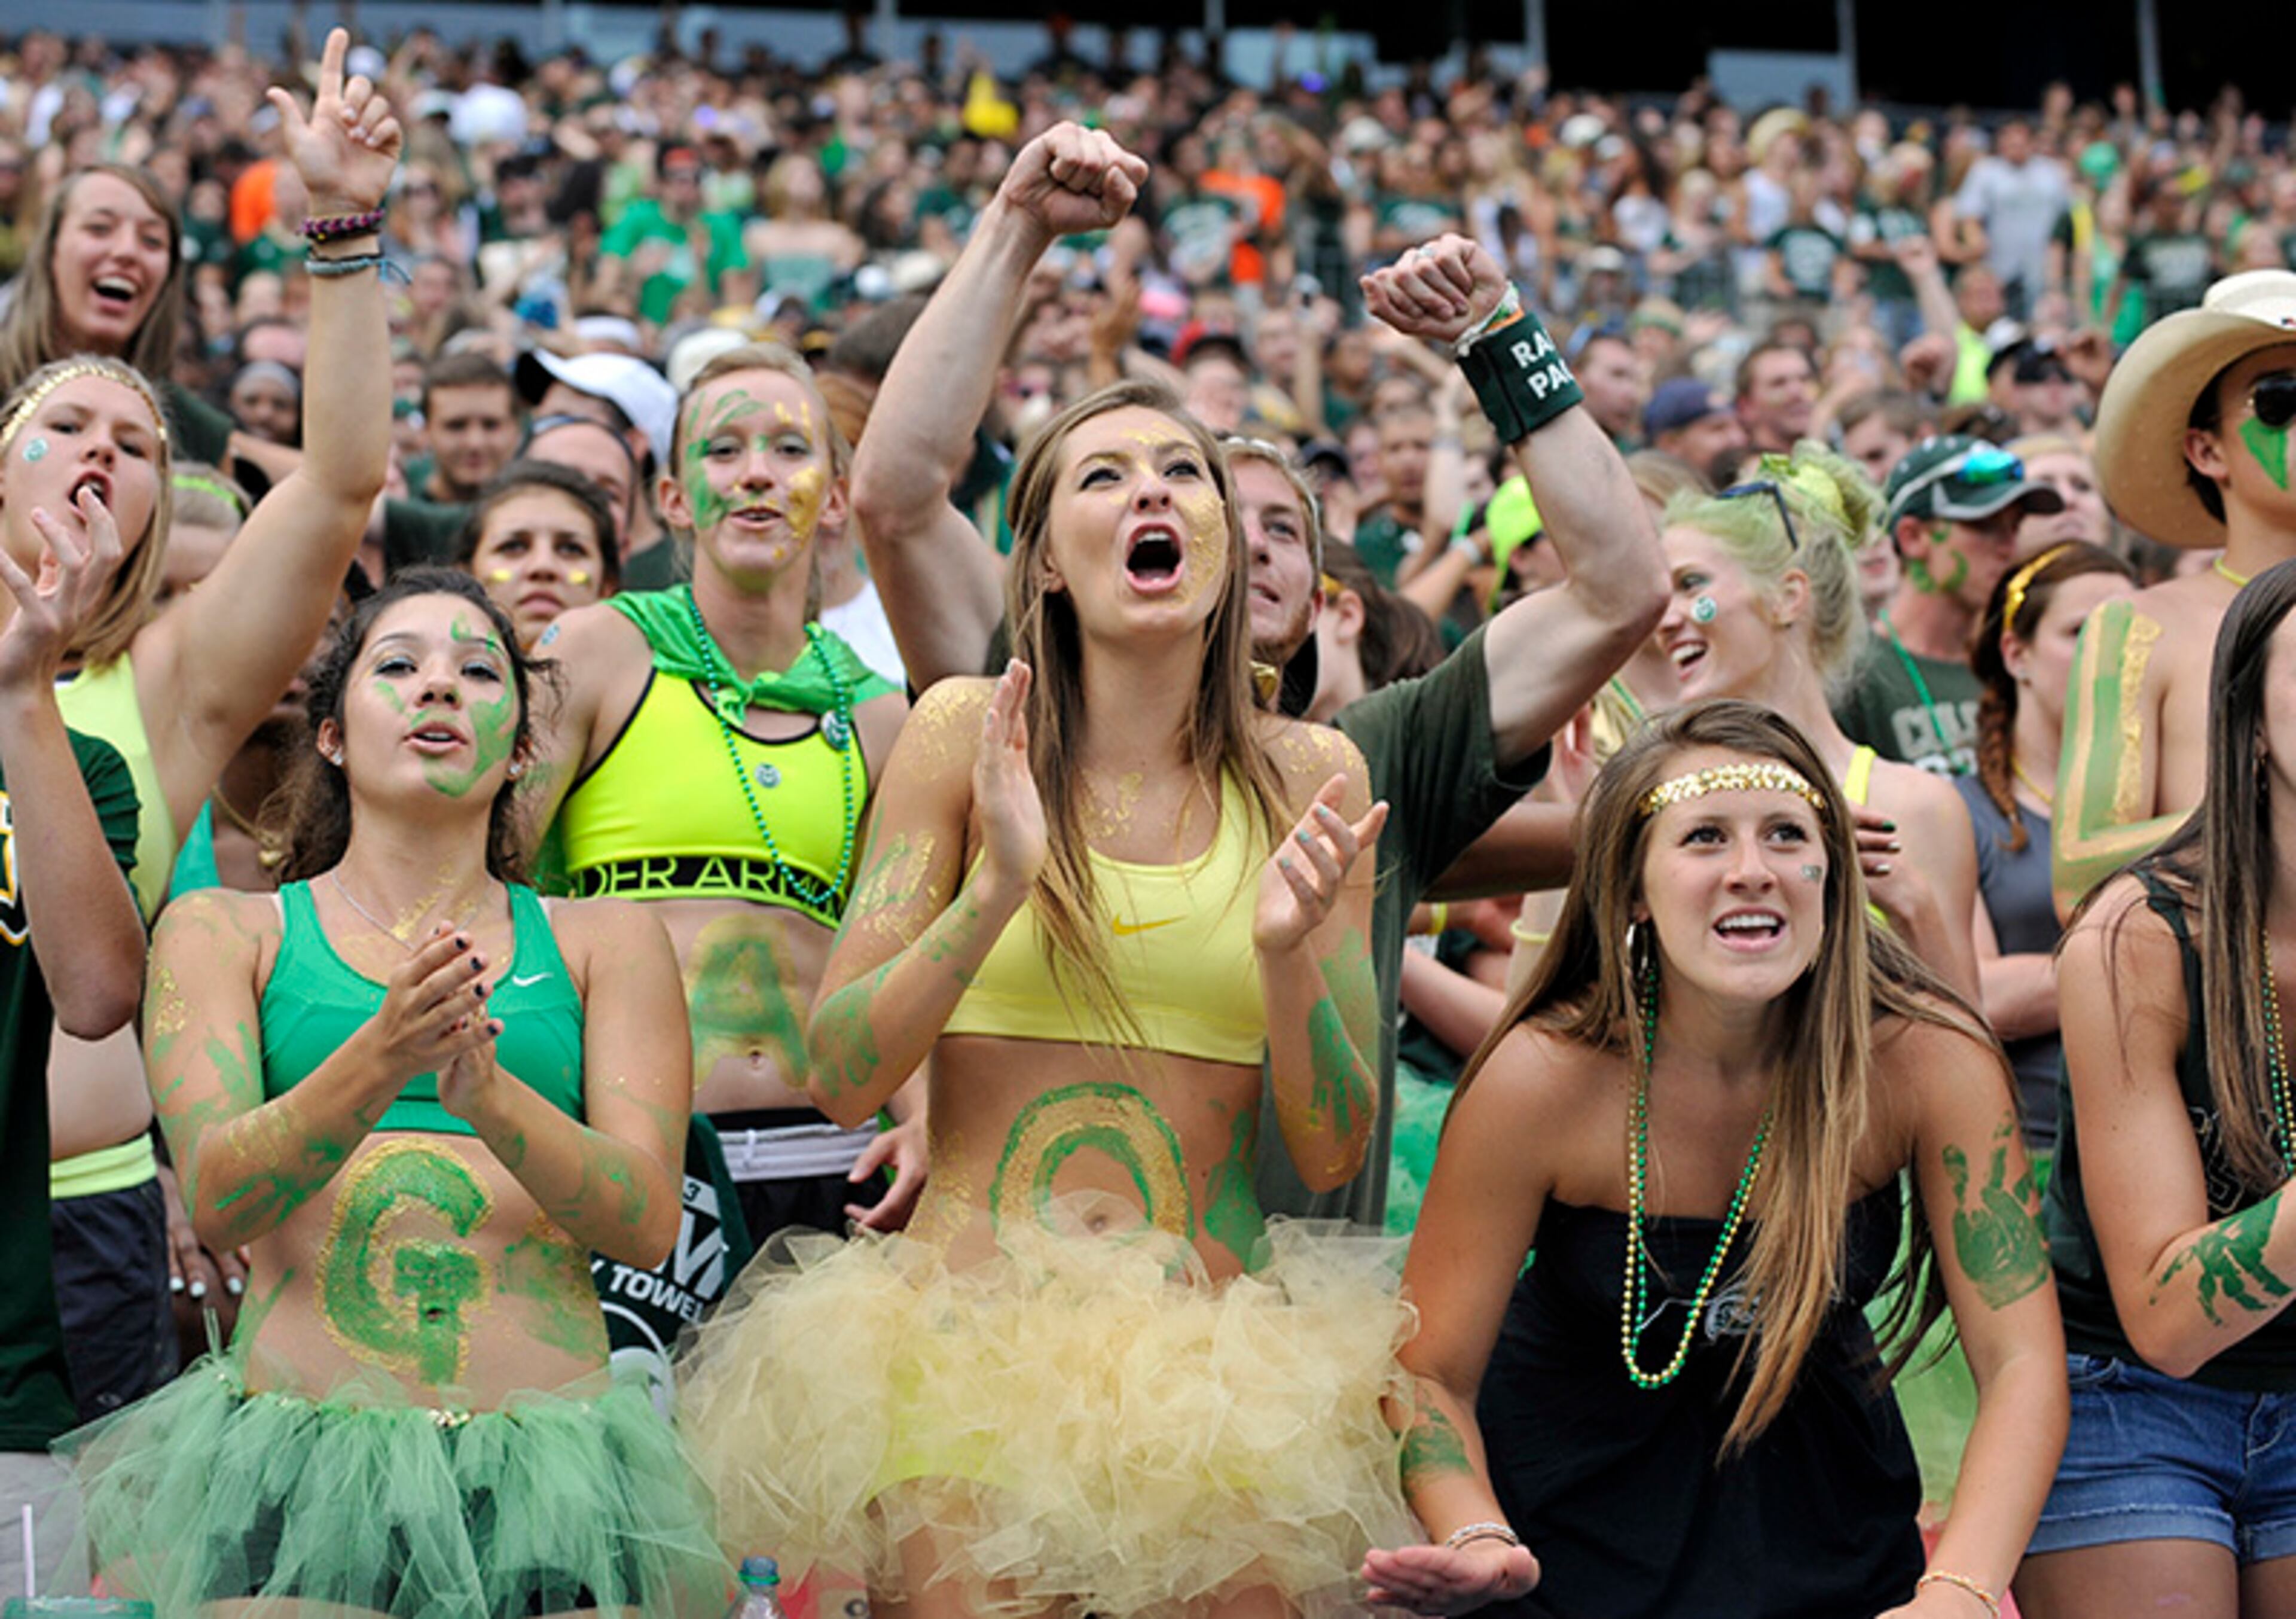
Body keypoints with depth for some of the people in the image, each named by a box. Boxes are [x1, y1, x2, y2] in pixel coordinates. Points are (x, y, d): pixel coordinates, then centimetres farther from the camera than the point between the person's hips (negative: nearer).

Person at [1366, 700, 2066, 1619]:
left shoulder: (1928, 1059, -21)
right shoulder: (1542, 1078, -23)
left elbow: (2022, 1363, -21)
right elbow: (1430, 1374, -16)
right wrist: (1477, 1541, -36)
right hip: (1574, 1500, -1)